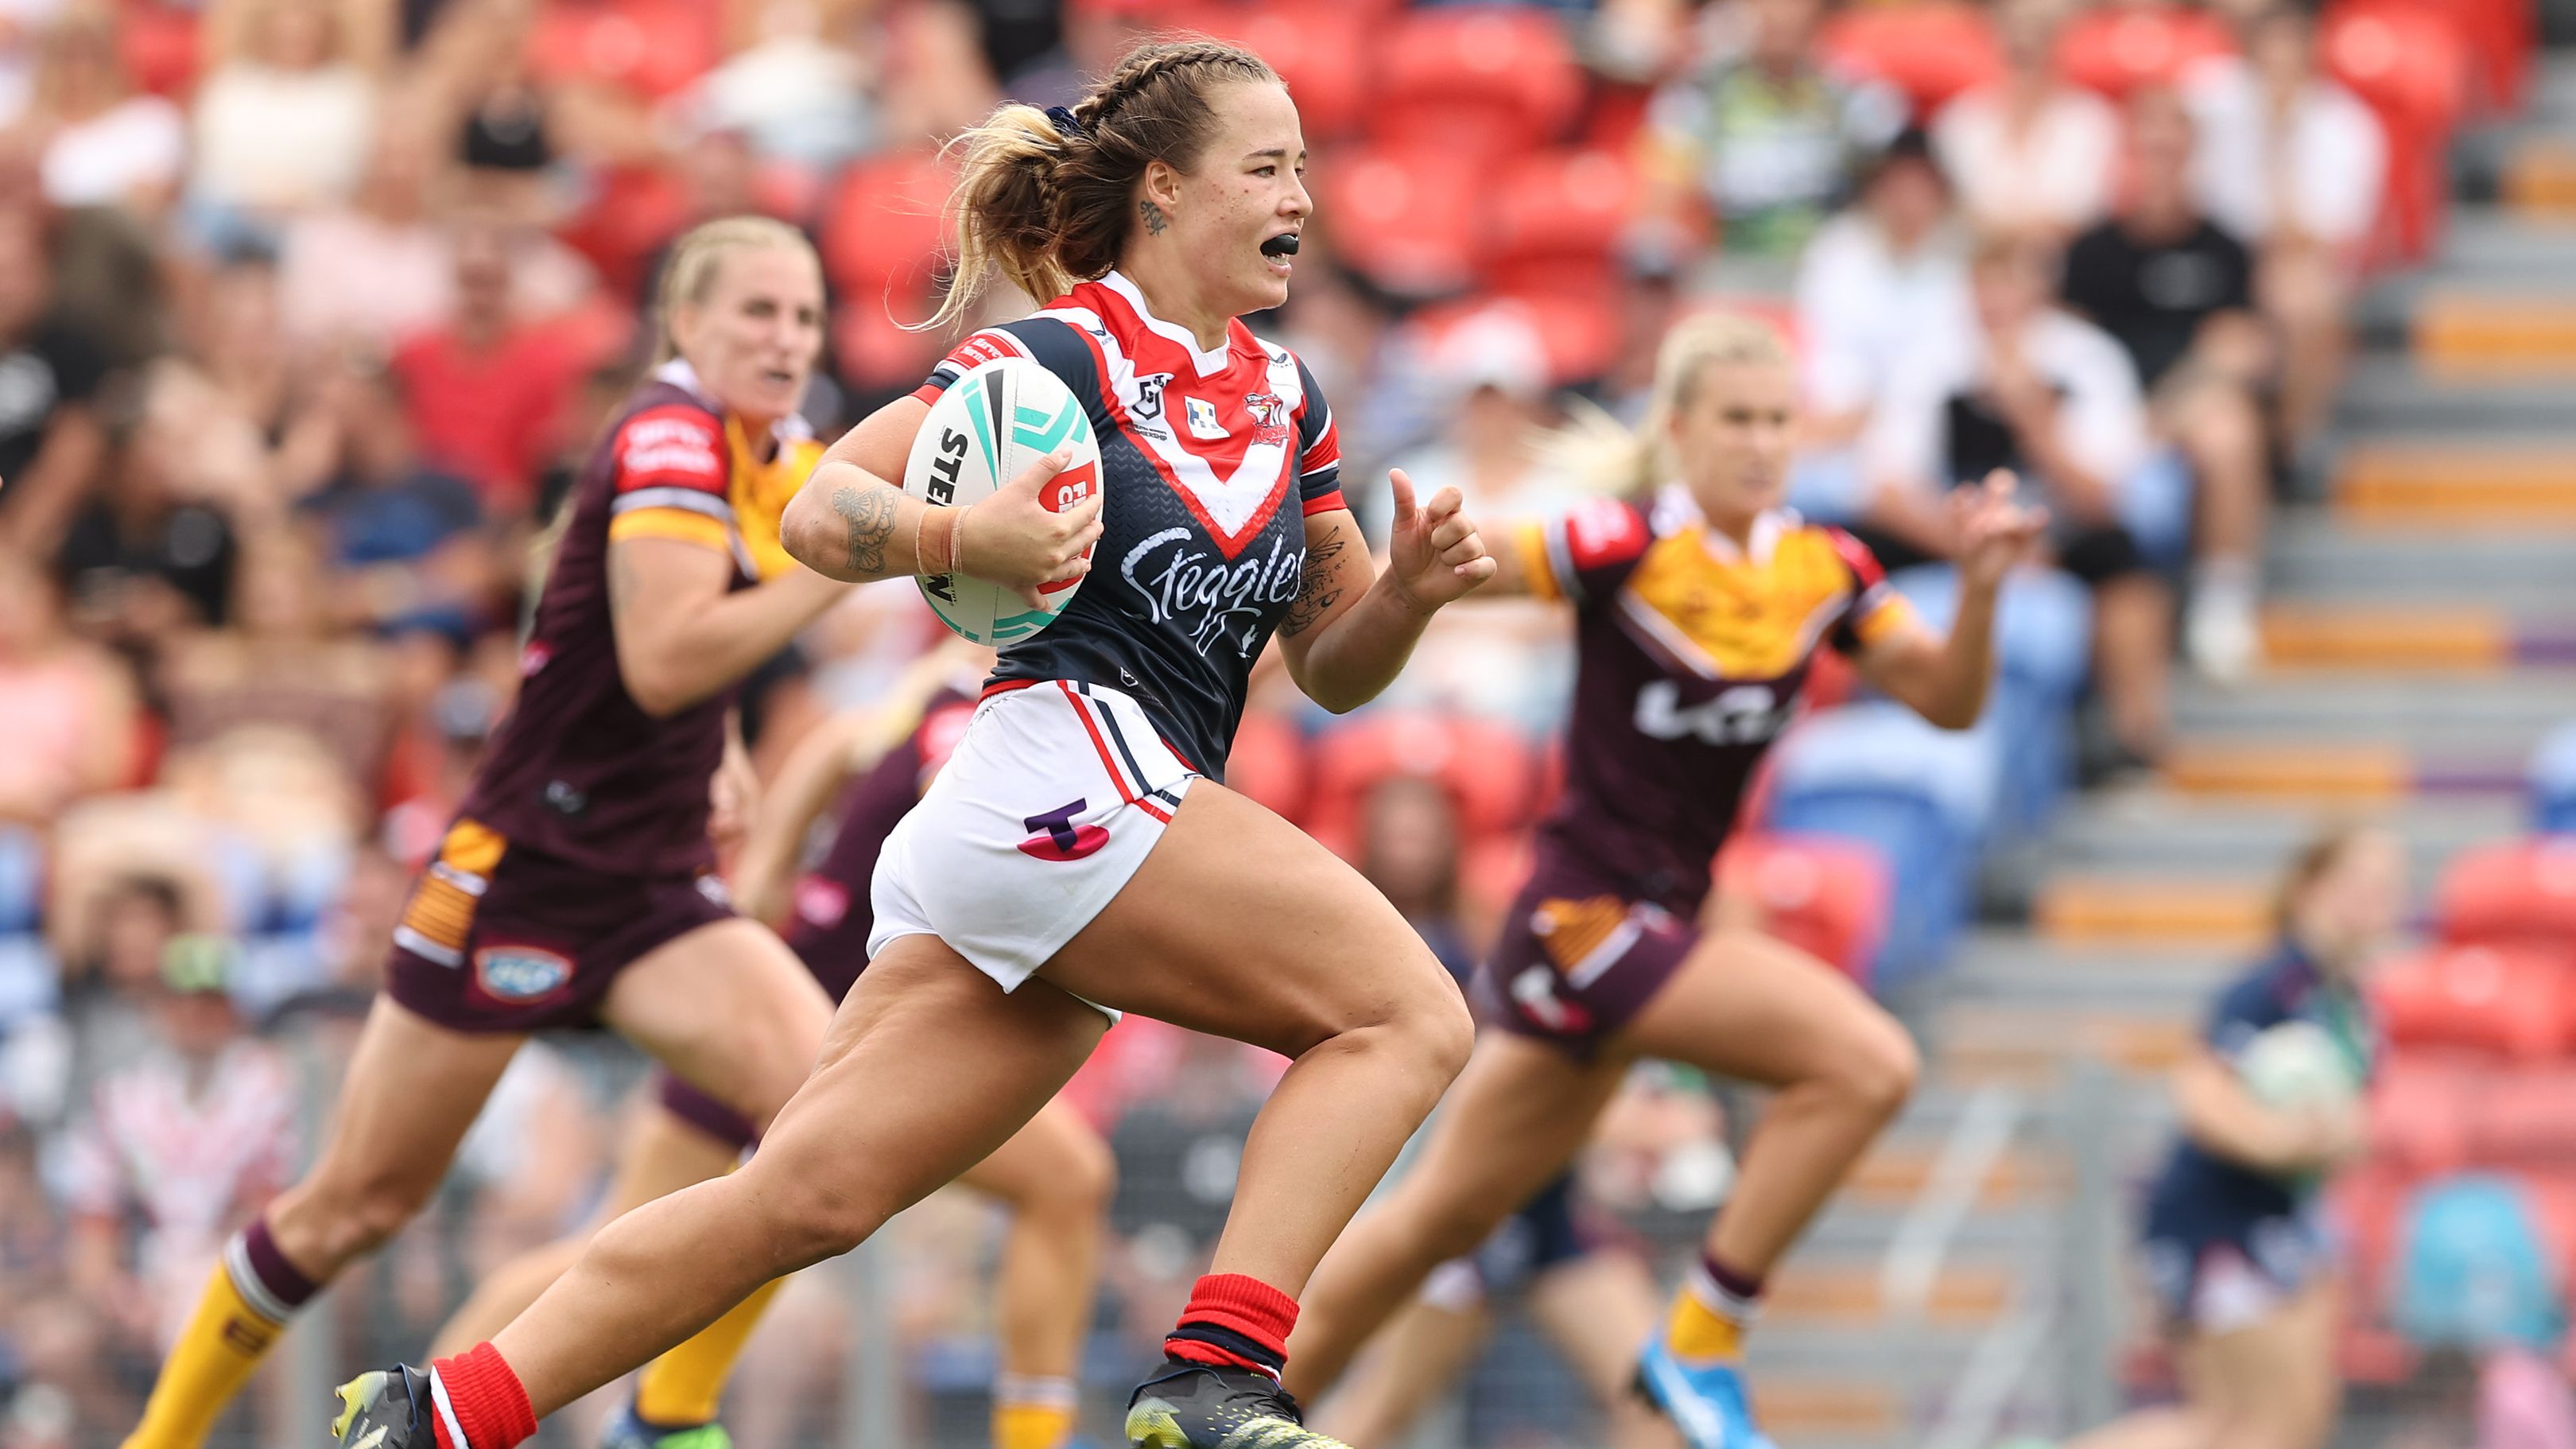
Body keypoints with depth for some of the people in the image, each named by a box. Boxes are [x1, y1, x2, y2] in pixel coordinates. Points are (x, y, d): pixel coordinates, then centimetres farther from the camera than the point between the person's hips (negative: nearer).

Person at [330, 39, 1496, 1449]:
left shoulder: (1284, 399, 19)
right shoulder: (1064, 352, -3)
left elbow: (1332, 668, 24)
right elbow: (818, 512, -8)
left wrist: (1405, 593, 3)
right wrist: (963, 538, -28)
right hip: (1067, 766, -7)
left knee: (805, 1196, 0)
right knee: (1408, 1012, -15)